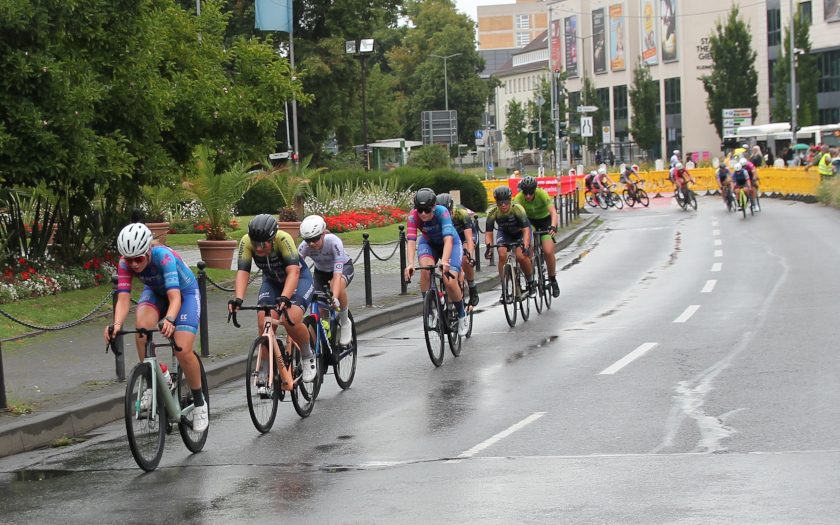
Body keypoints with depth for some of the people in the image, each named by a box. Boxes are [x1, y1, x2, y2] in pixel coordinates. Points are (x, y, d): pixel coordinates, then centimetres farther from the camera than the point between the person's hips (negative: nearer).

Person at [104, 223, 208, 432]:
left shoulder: (163, 256, -37)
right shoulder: (126, 263, -25)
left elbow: (175, 296, -48)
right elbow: (123, 298, -33)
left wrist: (169, 320, -67)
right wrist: (117, 324, -54)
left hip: (186, 293, -4)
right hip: (155, 292, 4)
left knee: (183, 351, -20)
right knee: (142, 327, -31)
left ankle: (199, 403, 4)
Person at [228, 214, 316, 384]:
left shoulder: (283, 239, -35)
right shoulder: (246, 242, -25)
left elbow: (293, 271, -43)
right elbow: (242, 272, -29)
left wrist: (284, 298, -58)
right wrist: (238, 299, -46)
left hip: (299, 278, -4)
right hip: (272, 282, 4)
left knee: (291, 320, -26)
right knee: (264, 322, -17)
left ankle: (308, 356, 2)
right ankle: (264, 375, -4)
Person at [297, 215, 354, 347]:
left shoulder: (334, 242, -37)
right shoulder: (304, 247, -28)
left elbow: (337, 274, -44)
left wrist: (335, 298, -58)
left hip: (344, 267, -4)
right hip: (321, 271, 4)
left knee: (337, 286, -39)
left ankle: (345, 322, -17)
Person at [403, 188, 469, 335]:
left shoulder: (442, 212, -33)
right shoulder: (413, 216, -26)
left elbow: (448, 239, -43)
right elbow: (411, 241, -34)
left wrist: (444, 261, -59)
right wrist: (410, 264, -52)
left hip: (451, 244, -2)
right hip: (428, 243, 2)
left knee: (450, 282, -19)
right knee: (426, 269, -31)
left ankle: (462, 315, 8)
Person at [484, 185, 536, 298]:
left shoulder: (517, 208, -34)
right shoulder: (492, 212, -27)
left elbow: (526, 230, -36)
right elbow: (488, 233, -24)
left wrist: (525, 246, -51)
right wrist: (489, 247, -42)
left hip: (520, 231, -2)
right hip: (504, 232, 2)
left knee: (521, 256, -24)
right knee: (502, 255, -23)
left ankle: (531, 283, 2)